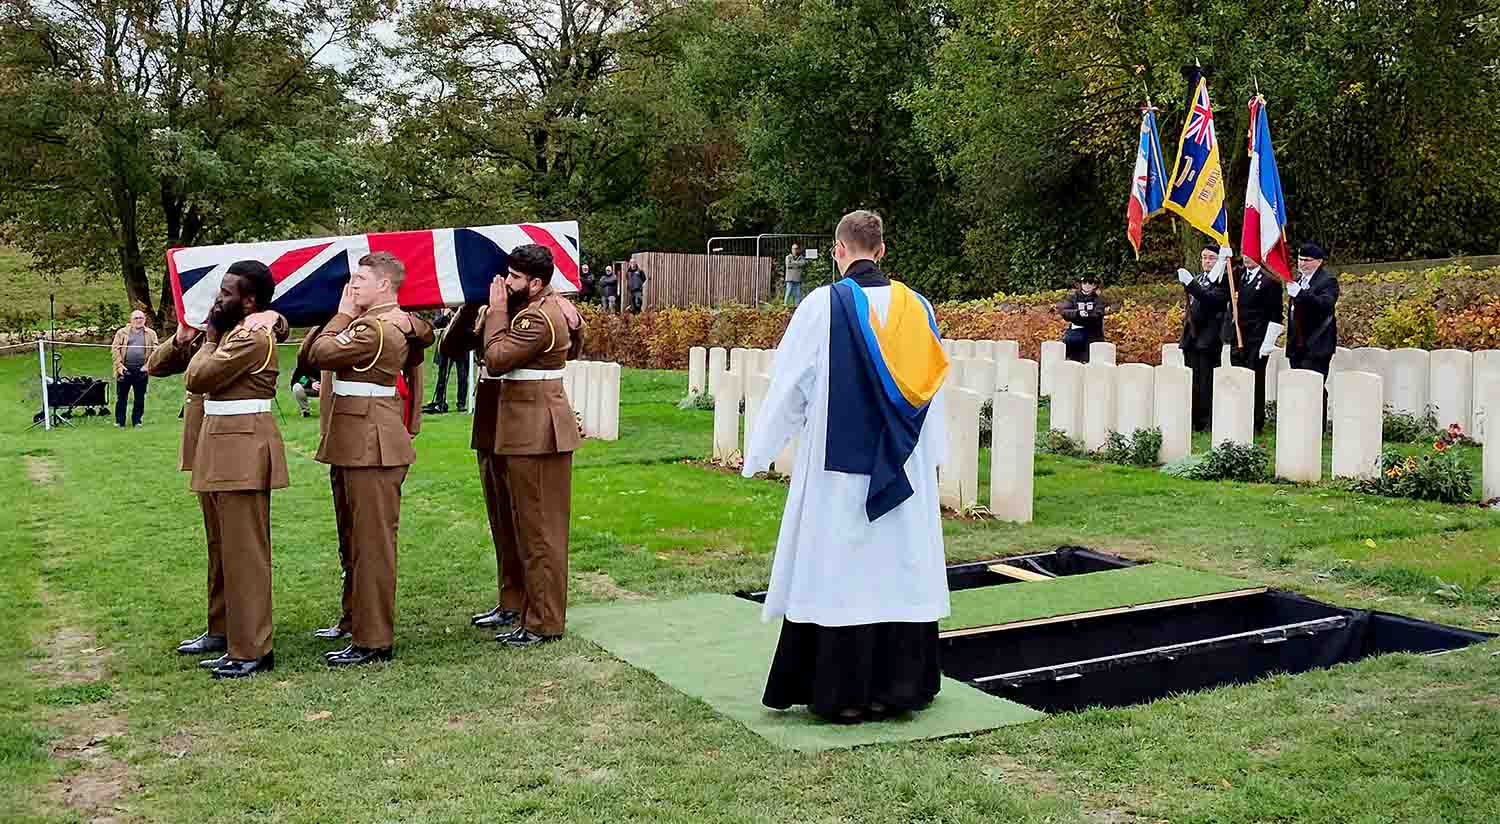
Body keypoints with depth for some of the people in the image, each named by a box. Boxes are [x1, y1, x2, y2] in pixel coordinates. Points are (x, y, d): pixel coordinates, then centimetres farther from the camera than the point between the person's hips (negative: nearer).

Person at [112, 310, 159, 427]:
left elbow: (155, 351, 3)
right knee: (121, 397, 4)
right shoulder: (122, 332, 7)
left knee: (140, 398, 6)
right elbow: (115, 349, 2)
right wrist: (119, 365, -9)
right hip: (125, 369, 0)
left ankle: (137, 421, 16)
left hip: (141, 370, 1)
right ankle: (119, 422, 12)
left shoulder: (151, 334, 9)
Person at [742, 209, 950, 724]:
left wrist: (758, 454, 4)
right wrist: (930, 460, 22)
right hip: (903, 469, 4)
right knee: (899, 568, 11)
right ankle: (896, 686, 18)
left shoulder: (824, 304, -10)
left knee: (839, 571, 3)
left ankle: (843, 694, 7)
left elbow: (788, 386, -7)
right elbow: (931, 389, 10)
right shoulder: (916, 307, 3)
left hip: (838, 466, -4)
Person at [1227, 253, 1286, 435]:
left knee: (1256, 381, -2)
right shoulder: (1237, 275, 14)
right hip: (1237, 338, 6)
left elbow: (1275, 317, -8)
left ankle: (1256, 425, 5)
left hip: (1257, 341, -6)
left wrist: (1267, 345, -13)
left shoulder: (1270, 280, -6)